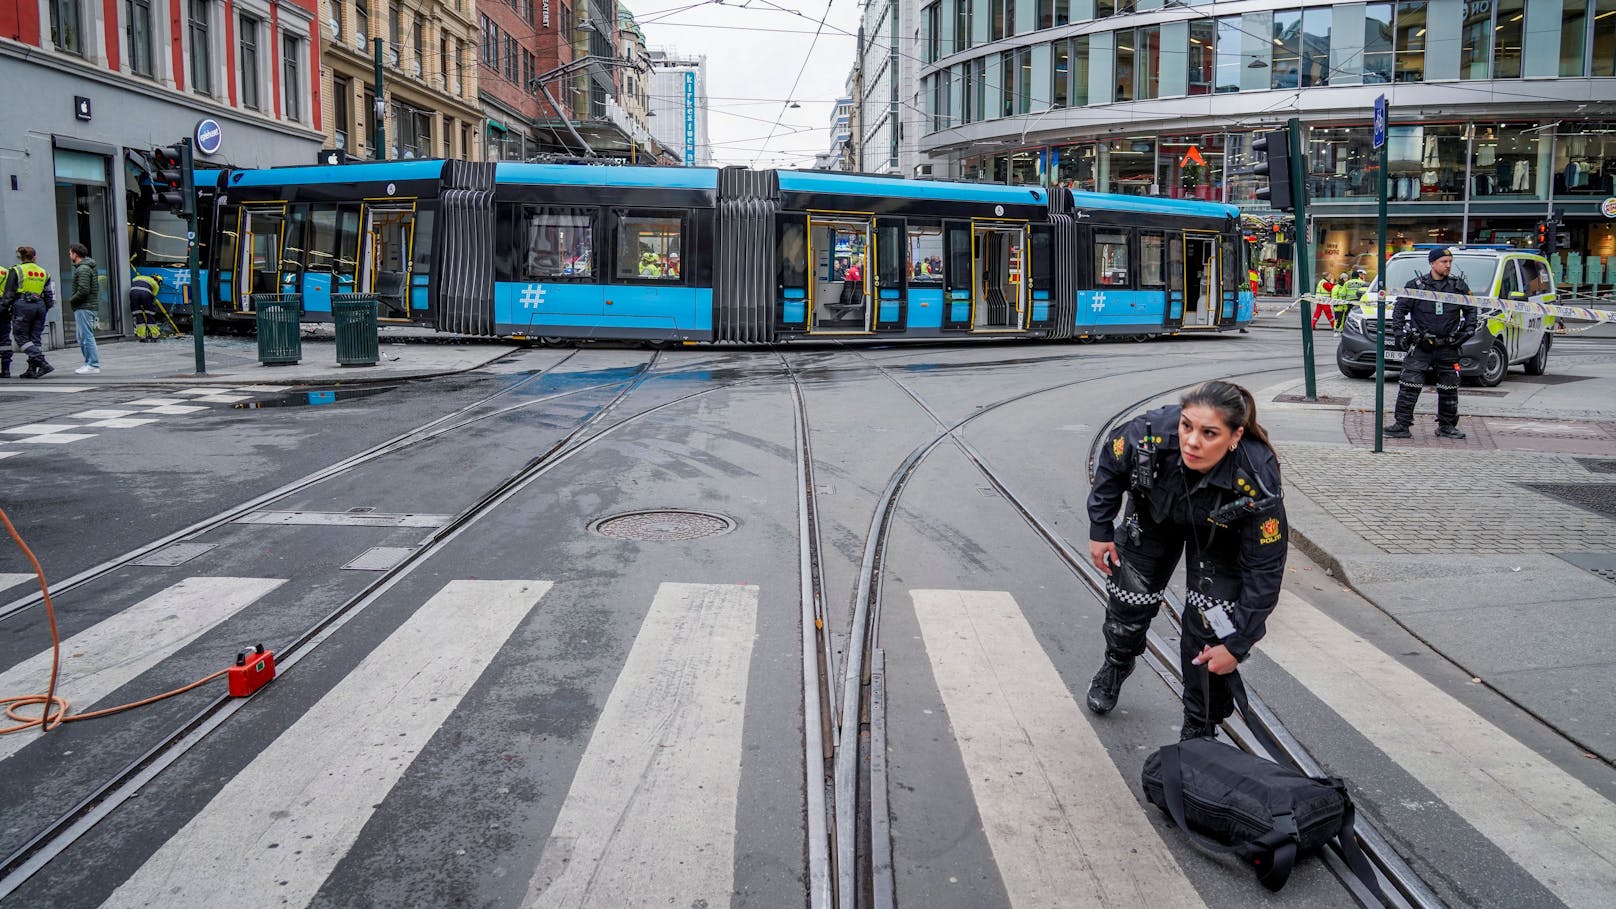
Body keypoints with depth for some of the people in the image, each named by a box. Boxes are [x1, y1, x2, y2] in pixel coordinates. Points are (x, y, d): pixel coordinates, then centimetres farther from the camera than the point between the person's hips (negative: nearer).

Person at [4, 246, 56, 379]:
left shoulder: (16, 271, -2)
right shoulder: (44, 273, 11)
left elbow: (9, 294, -4)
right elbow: (49, 295, 11)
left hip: (22, 306, -5)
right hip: (39, 306, 5)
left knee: (21, 337, 0)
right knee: (36, 338, 7)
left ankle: (43, 363, -16)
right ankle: (32, 370, 5)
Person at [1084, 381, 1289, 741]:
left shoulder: (1257, 484, -42)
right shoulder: (1150, 434, -40)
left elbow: (1264, 571, -29)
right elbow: (1110, 466, -12)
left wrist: (1237, 645, -24)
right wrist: (1100, 530, -7)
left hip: (1220, 536, -2)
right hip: (1154, 515, 2)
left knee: (1208, 628, -9)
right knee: (1128, 601, 13)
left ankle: (1200, 731, 15)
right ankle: (1115, 668, 48)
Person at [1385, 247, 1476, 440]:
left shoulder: (1459, 285, 7)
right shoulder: (1416, 285, 0)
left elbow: (1471, 309, 17)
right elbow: (1400, 308, 5)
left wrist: (1469, 328, 4)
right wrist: (1398, 332, -4)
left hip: (1448, 347, 3)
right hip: (1420, 346, -3)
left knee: (1449, 389, 8)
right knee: (1409, 386, -10)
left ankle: (1446, 426, 21)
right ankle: (1401, 425, -7)